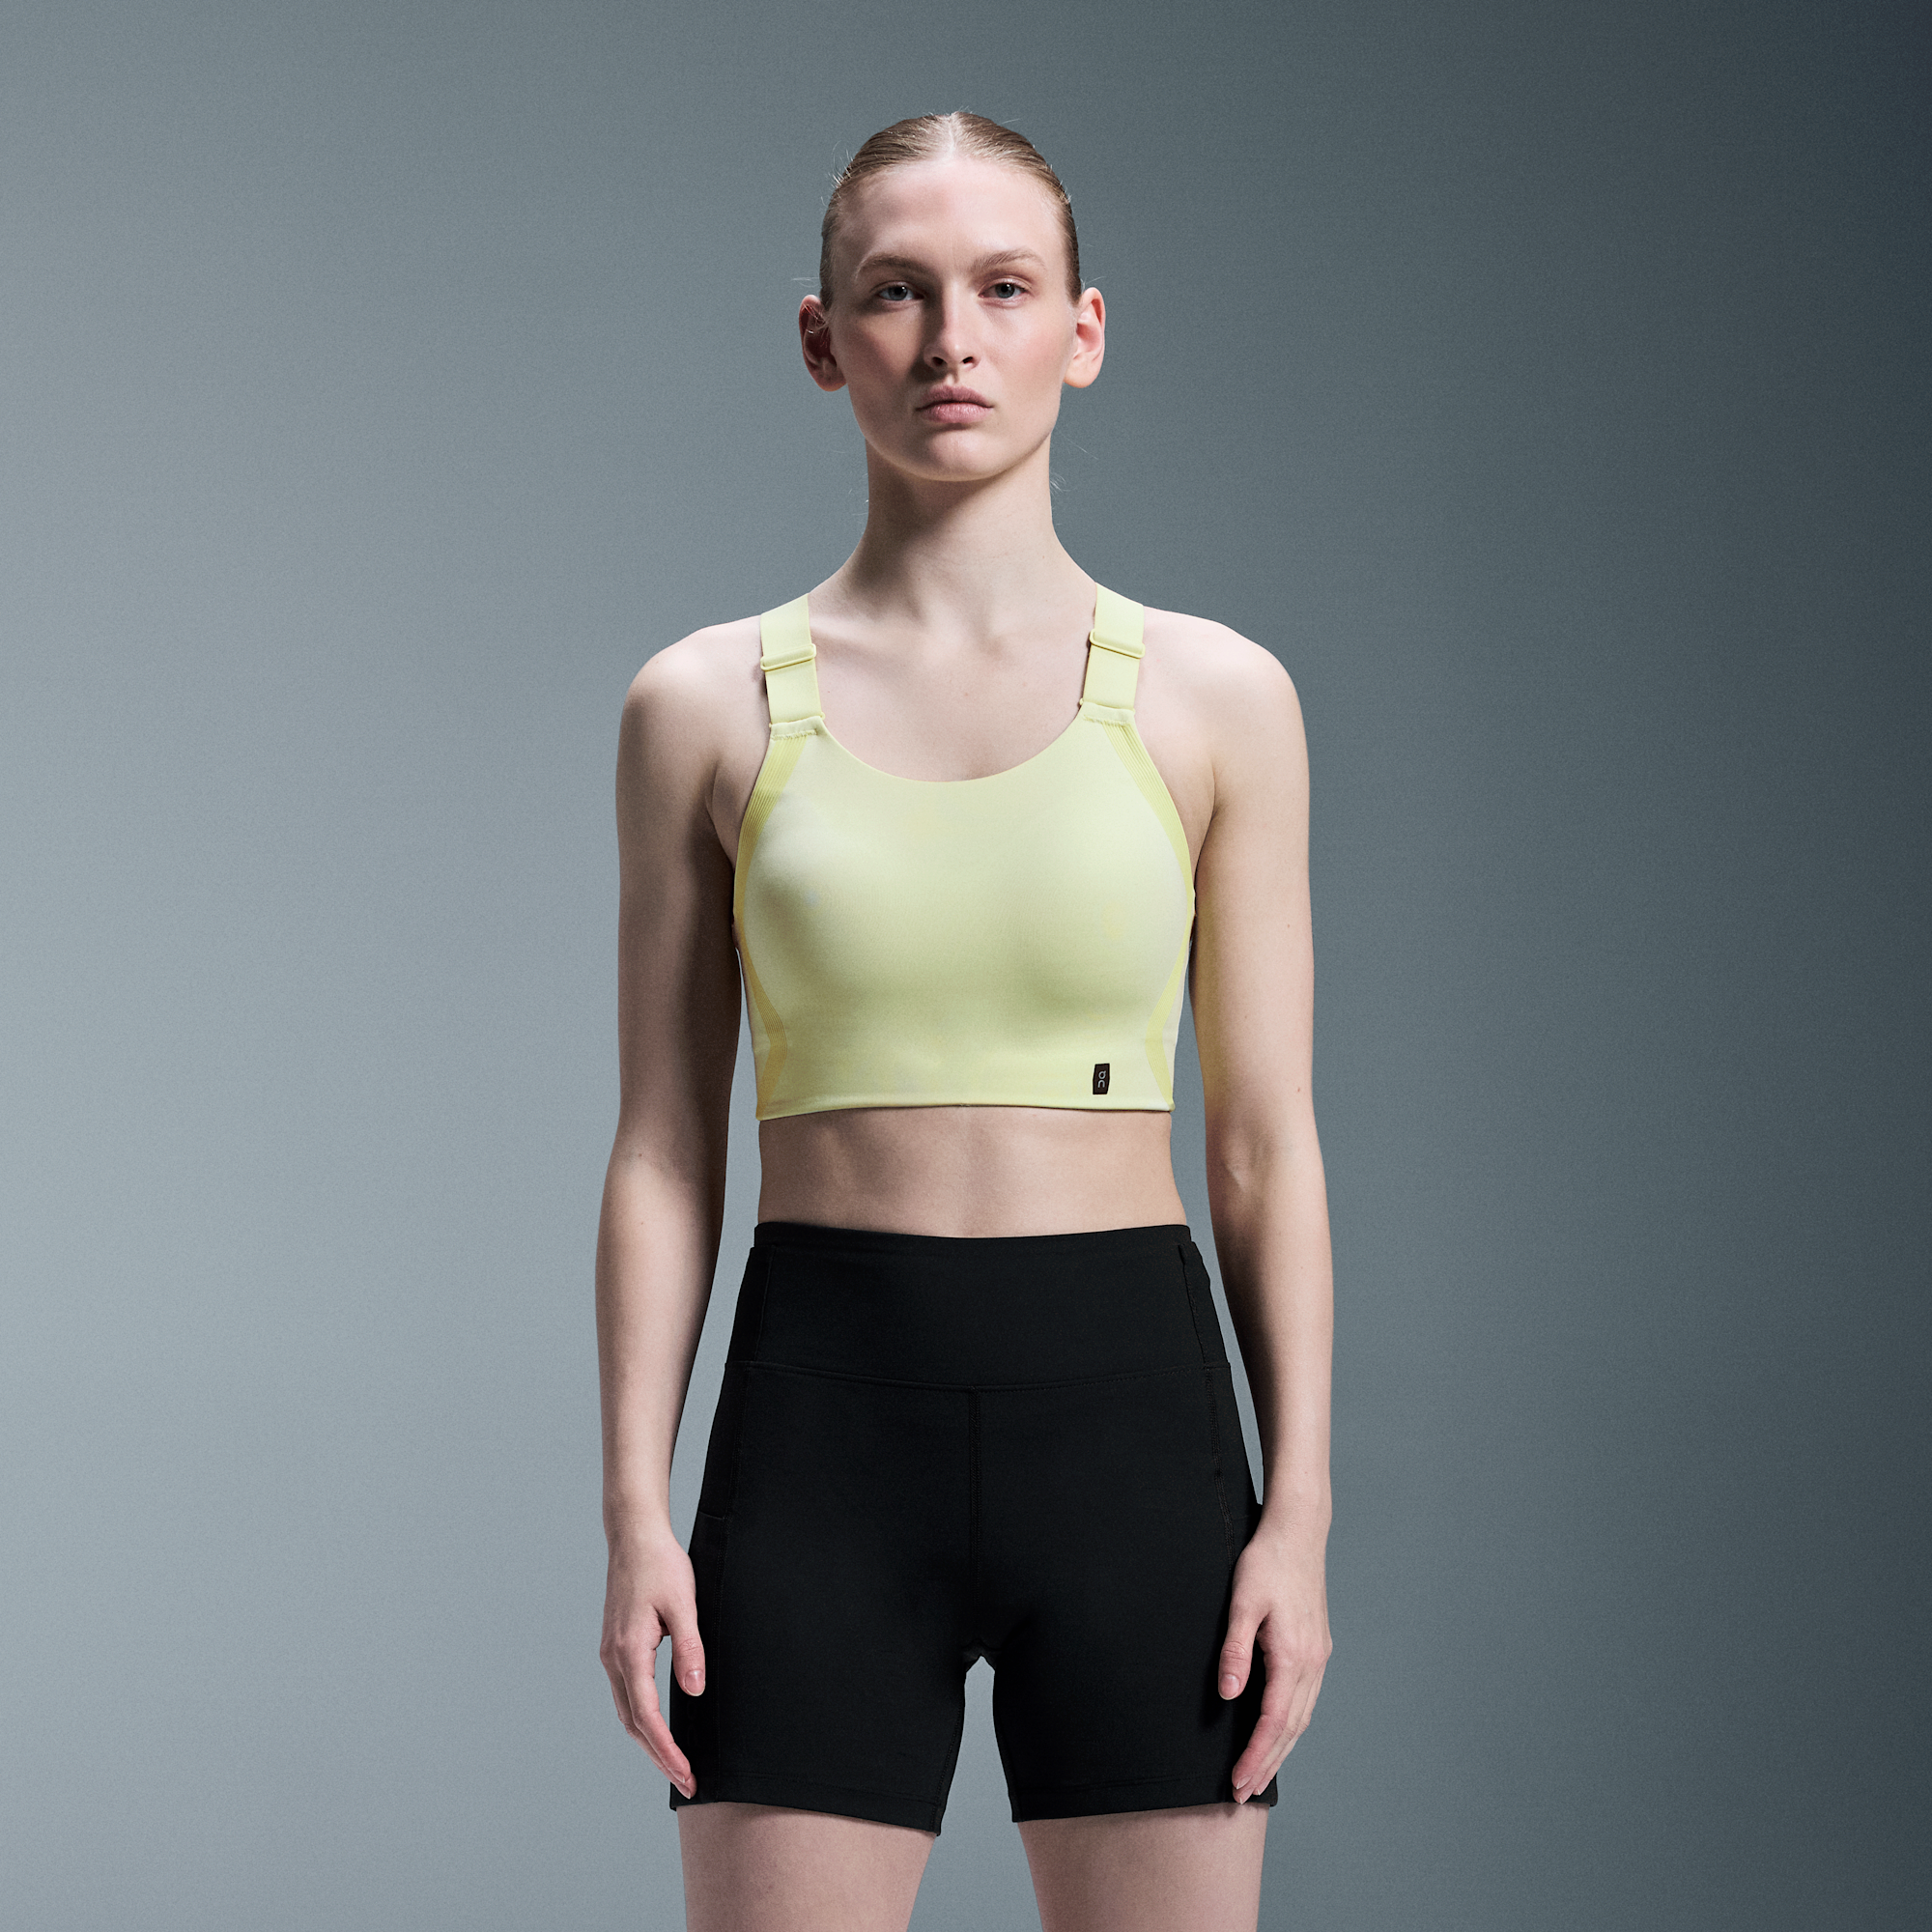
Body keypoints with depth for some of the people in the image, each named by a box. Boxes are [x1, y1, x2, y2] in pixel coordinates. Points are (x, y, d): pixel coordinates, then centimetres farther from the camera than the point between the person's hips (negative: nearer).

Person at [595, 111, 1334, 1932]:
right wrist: (635, 1511, -2)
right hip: (824, 1428, 0)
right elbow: (664, 1150, 6)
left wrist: (1299, 1507, -2)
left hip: (1130, 1404, 1)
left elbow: (1268, 1146, 5)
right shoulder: (705, 708, 4)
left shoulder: (1215, 699, 4)